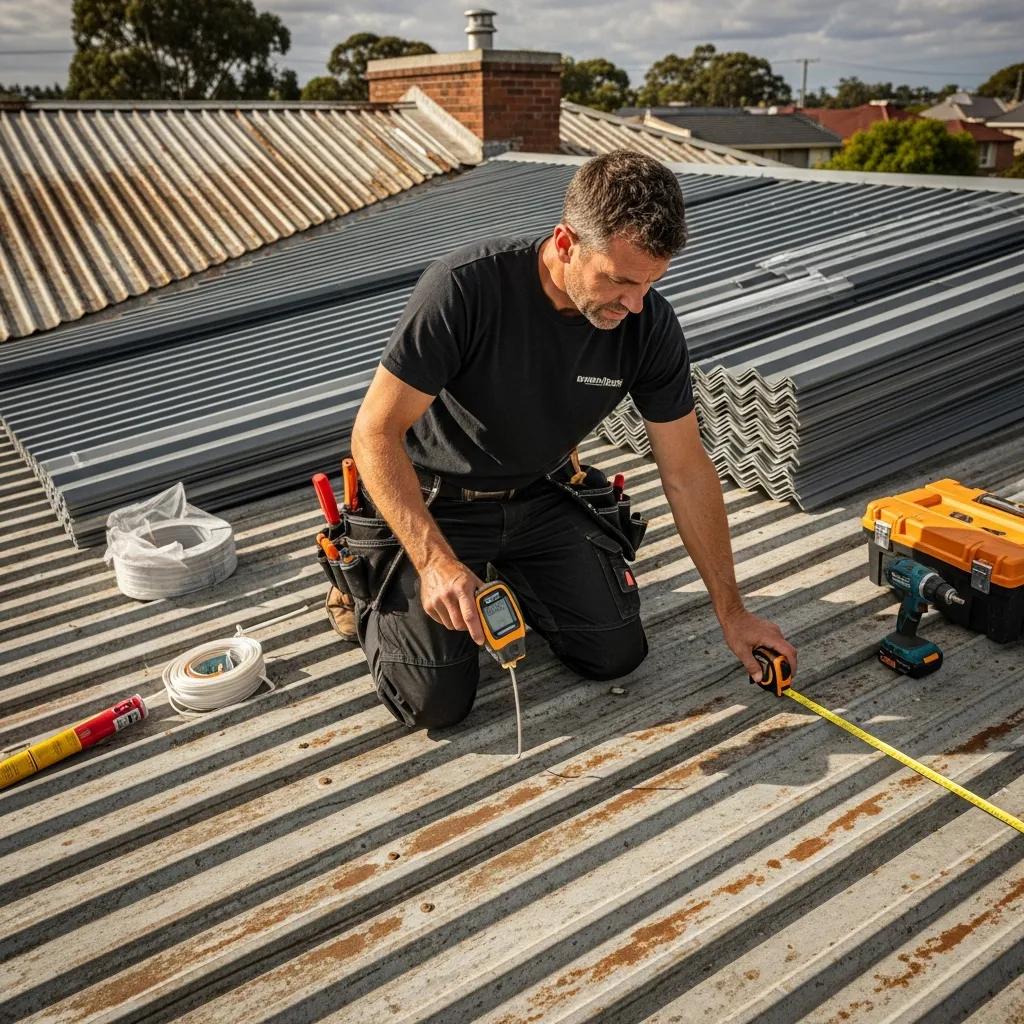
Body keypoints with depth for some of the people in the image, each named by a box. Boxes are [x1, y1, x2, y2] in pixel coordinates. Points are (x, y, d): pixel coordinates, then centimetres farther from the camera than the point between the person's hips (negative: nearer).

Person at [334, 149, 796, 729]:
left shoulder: (651, 326, -16)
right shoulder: (465, 288, -30)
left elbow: (687, 471, -7)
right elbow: (376, 431, -25)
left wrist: (732, 611, -3)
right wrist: (436, 559, -37)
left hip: (537, 500, 4)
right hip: (431, 503, -4)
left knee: (618, 653, -3)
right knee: (437, 701, -12)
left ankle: (506, 573, 21)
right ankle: (370, 578, 16)